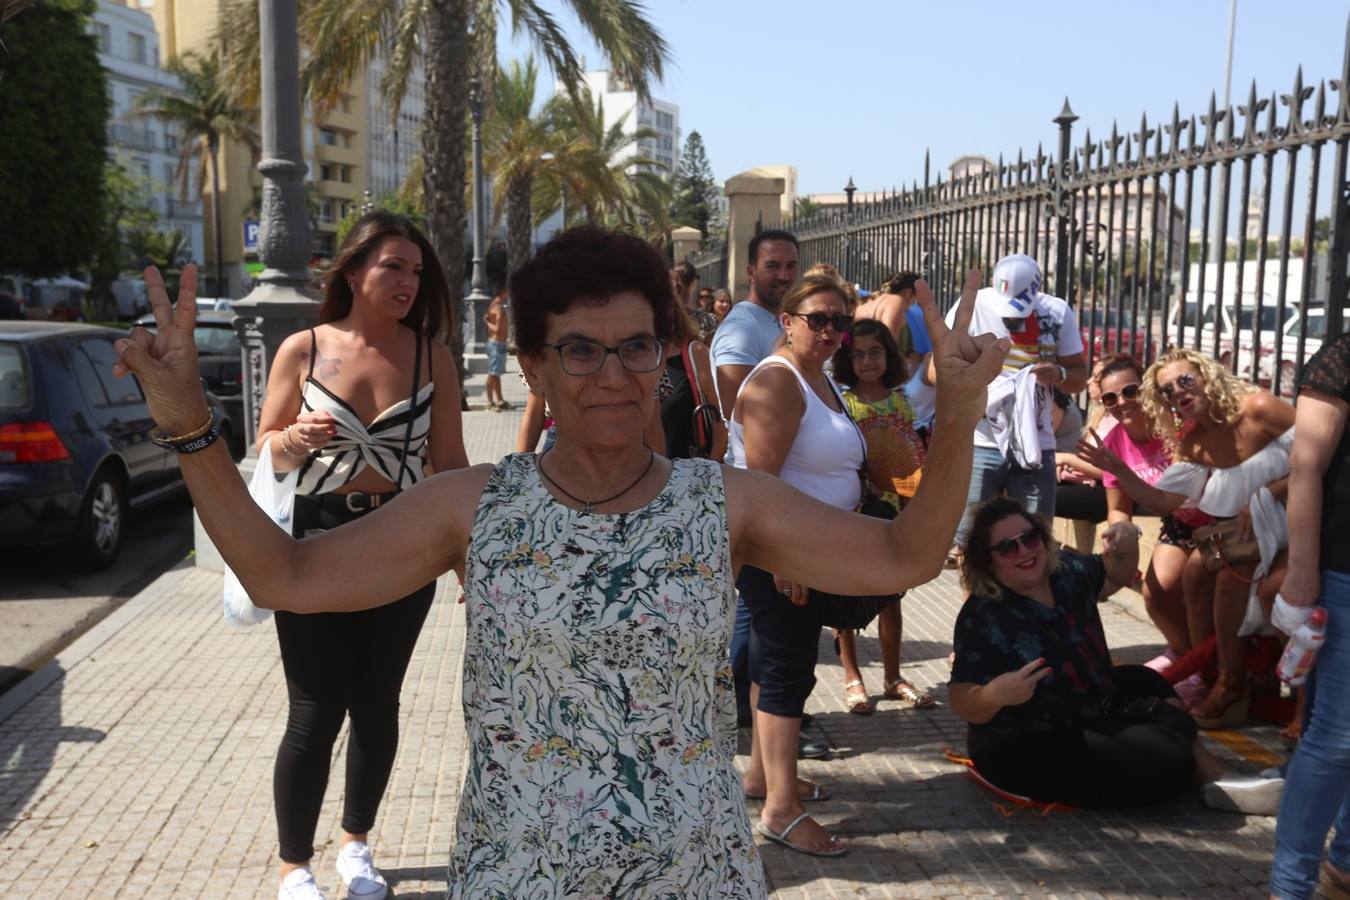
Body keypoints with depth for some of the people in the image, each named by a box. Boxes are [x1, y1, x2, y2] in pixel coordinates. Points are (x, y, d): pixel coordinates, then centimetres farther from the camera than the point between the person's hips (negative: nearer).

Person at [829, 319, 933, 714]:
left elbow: (915, 457, 11)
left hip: (893, 511, 4)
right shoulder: (840, 401, -5)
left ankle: (892, 677, 26)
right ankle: (852, 678, 18)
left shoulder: (900, 400, 7)